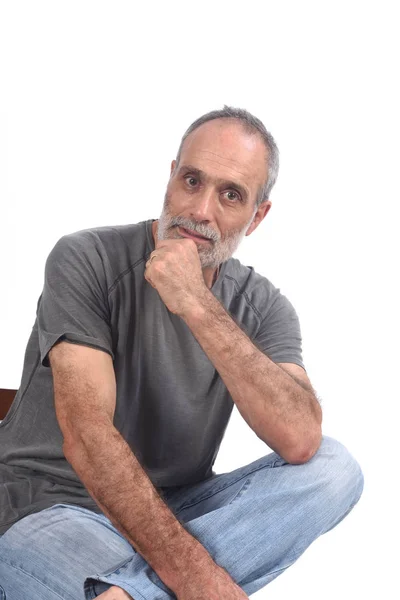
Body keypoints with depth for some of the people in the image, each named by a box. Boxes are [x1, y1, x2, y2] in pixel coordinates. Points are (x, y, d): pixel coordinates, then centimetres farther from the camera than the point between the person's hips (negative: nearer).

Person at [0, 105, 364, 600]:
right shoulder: (86, 261, -10)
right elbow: (86, 433, -21)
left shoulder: (264, 307, 1)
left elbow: (300, 441, -18)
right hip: (57, 507, -7)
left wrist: (199, 307, -26)